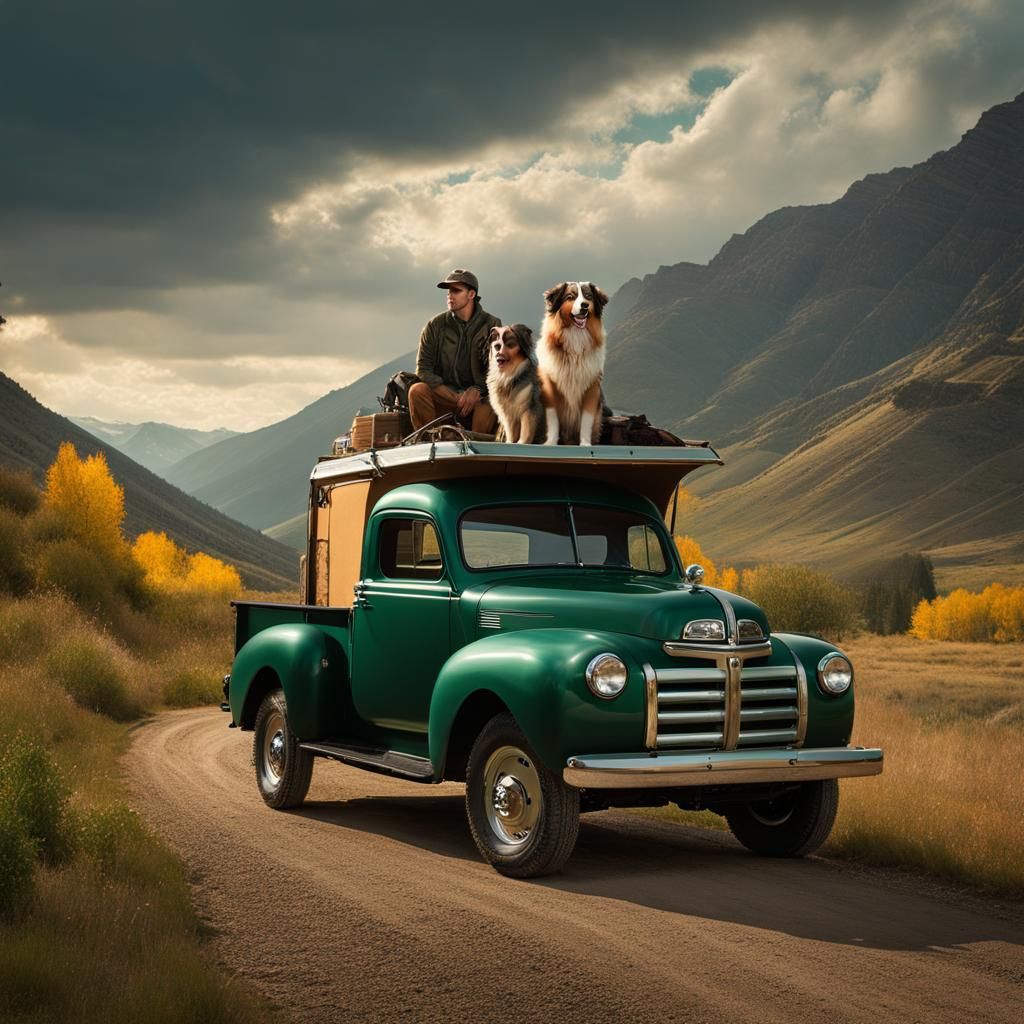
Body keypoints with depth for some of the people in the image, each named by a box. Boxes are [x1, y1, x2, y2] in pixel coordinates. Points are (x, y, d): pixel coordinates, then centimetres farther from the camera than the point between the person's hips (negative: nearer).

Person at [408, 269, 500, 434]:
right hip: (444, 396, 2)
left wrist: (477, 390, -20)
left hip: (479, 397, -2)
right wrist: (449, 394, -13)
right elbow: (423, 369, 4)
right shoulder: (435, 325, 7)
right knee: (417, 390, -28)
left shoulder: (491, 325, 5)